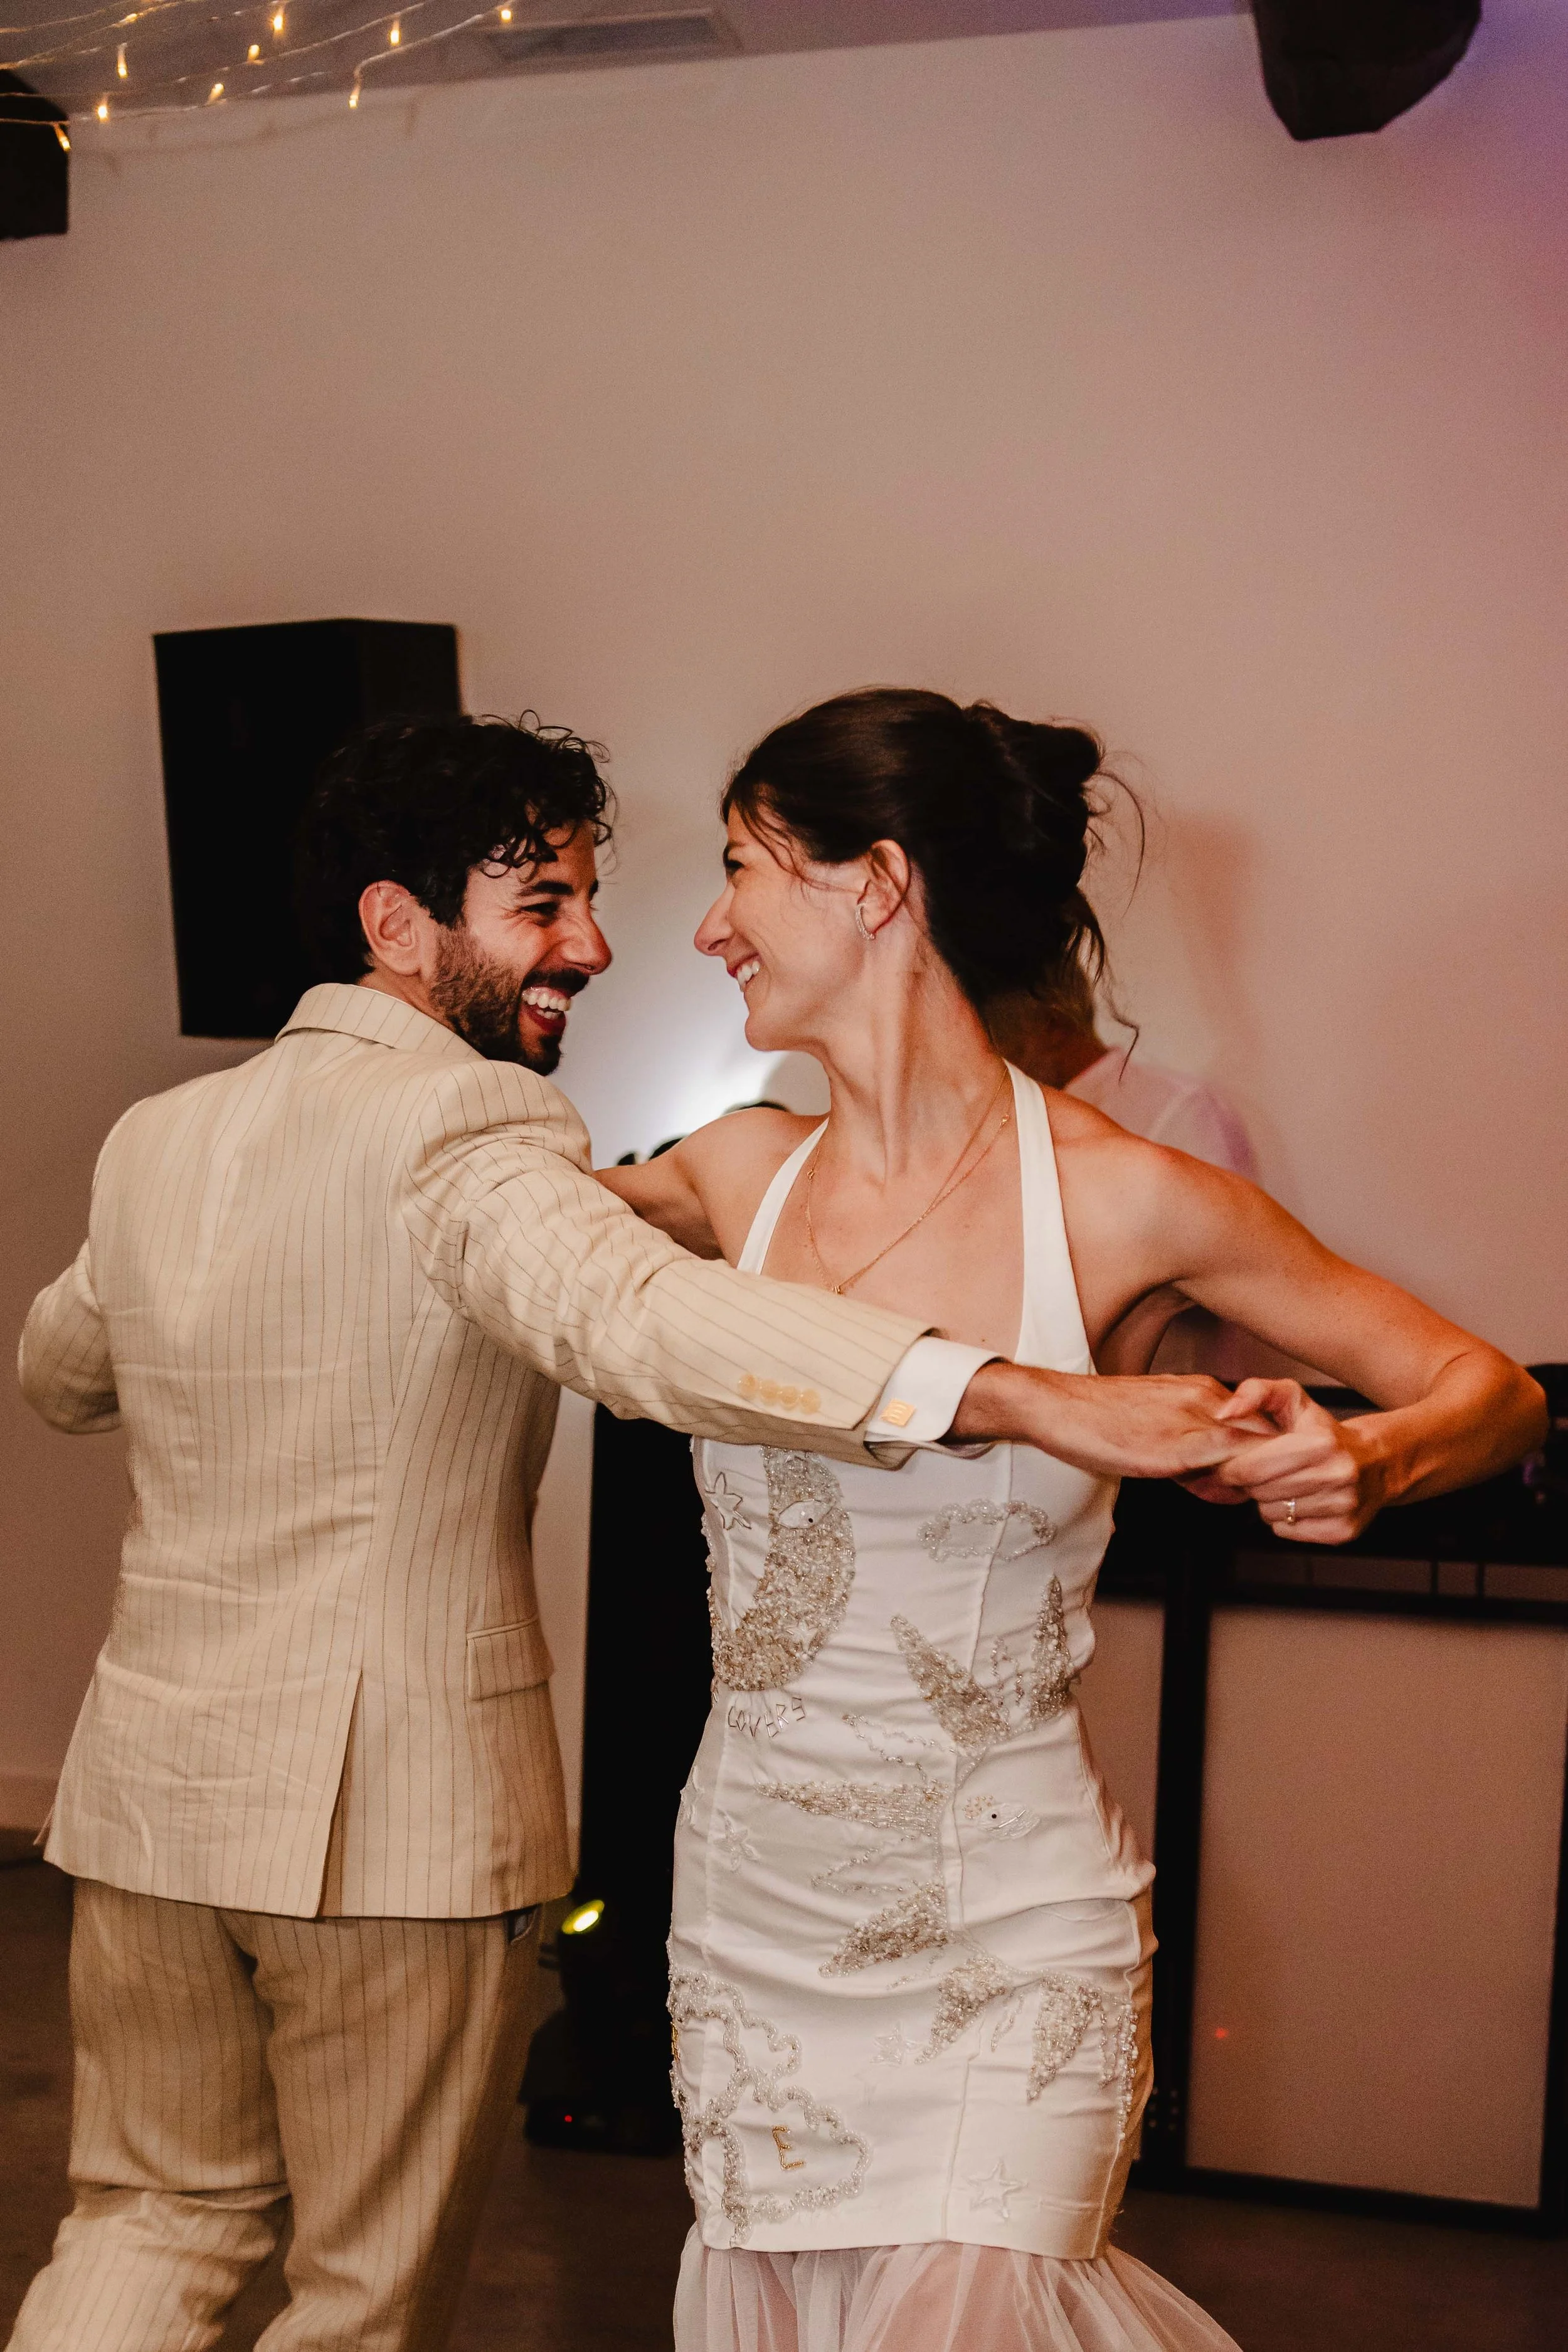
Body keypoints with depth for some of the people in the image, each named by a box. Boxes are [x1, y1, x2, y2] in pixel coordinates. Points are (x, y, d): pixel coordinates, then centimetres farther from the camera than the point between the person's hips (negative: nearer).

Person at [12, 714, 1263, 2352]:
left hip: (150, 1783, 6)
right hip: (400, 1809, -6)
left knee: (155, 2211, 25)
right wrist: (1032, 1401, -46)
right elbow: (629, 1311, -38)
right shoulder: (460, 1121, -18)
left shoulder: (151, 1139, 5)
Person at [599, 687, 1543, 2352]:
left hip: (1008, 1931, -4)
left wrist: (1362, 1463, -25)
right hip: (751, 1904, 4)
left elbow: (1492, 1389, -5)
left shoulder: (1120, 1201, -13)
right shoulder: (740, 1174, -1)